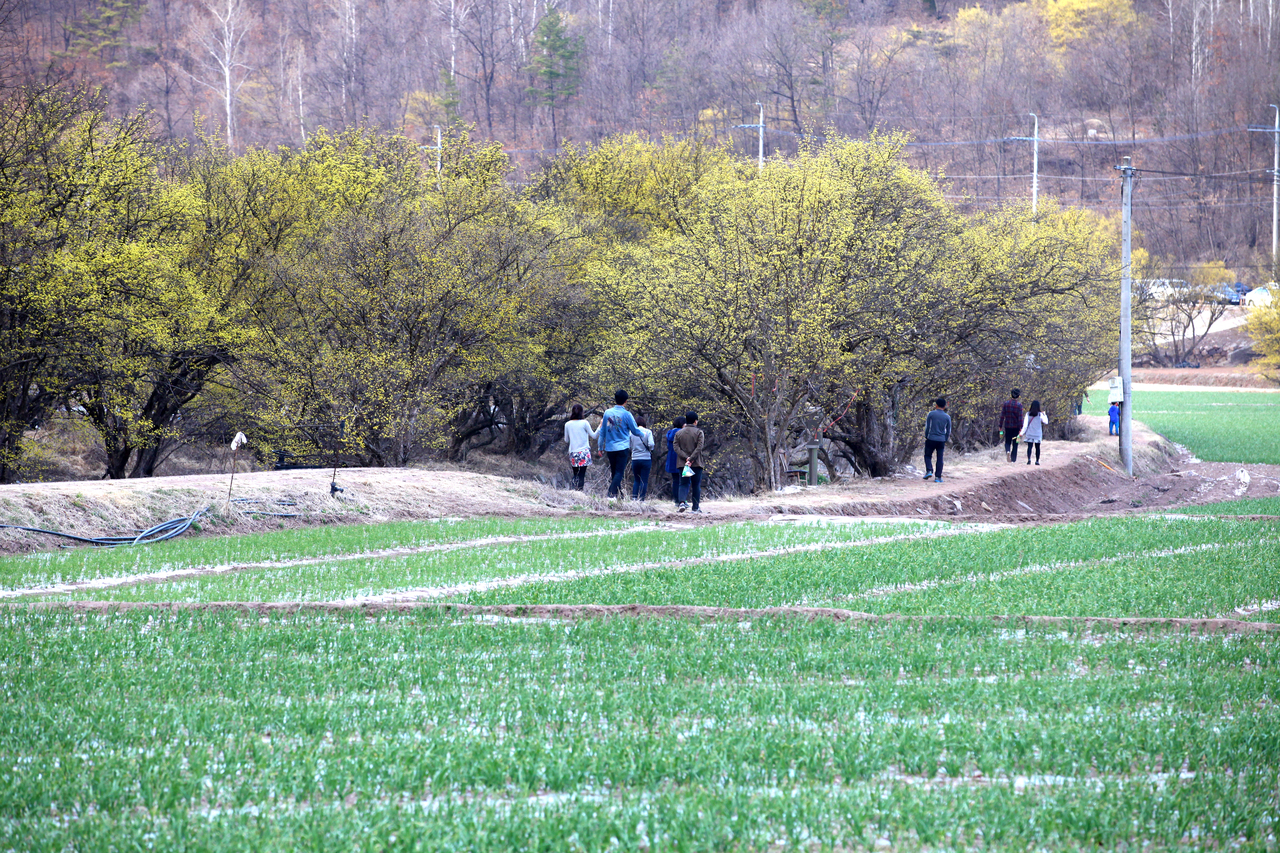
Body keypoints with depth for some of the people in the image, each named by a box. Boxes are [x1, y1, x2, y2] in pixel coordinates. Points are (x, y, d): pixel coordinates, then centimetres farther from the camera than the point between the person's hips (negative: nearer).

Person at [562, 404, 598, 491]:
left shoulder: (568, 424, 4)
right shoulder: (584, 423, -5)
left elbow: (566, 440, 11)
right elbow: (593, 435, 1)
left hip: (573, 453, 3)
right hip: (584, 452, -3)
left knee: (575, 475, 11)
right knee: (582, 475, -3)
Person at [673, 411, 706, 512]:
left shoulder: (679, 433, 8)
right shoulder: (699, 433, -2)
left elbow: (676, 447, -2)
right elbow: (699, 448, -13)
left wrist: (686, 457, -10)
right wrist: (691, 459, -15)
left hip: (682, 463, 2)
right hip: (696, 463, -2)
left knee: (684, 484, 4)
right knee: (696, 485, 6)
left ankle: (682, 501, -21)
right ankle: (695, 507, 8)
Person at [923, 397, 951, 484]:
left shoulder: (931, 414, -4)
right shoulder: (947, 417, 4)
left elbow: (927, 427, -3)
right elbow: (948, 431, 8)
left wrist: (926, 437, 8)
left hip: (931, 439, -2)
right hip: (941, 440, 2)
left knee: (928, 456, 12)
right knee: (940, 459, 5)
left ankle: (929, 471, -8)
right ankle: (938, 477, 2)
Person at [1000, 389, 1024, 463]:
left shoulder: (1006, 403, -3)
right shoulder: (1019, 405, -10)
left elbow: (1002, 416, -1)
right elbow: (1020, 417, -13)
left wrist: (1000, 426, 5)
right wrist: (1021, 427, -11)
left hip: (1007, 426, 1)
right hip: (1016, 426, -1)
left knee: (1007, 442, 11)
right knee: (1015, 443, 10)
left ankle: (1007, 451, -20)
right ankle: (1013, 459, 12)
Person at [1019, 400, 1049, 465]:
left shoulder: (1028, 414, -3)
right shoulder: (1040, 414, -8)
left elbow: (1025, 424, -5)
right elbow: (1046, 421, 2)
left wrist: (1022, 433, -1)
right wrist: (1045, 415, 14)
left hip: (1029, 433, 1)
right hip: (1038, 434, -1)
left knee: (1029, 446, 1)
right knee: (1037, 447, 11)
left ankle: (1029, 458, -21)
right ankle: (1037, 461, 10)